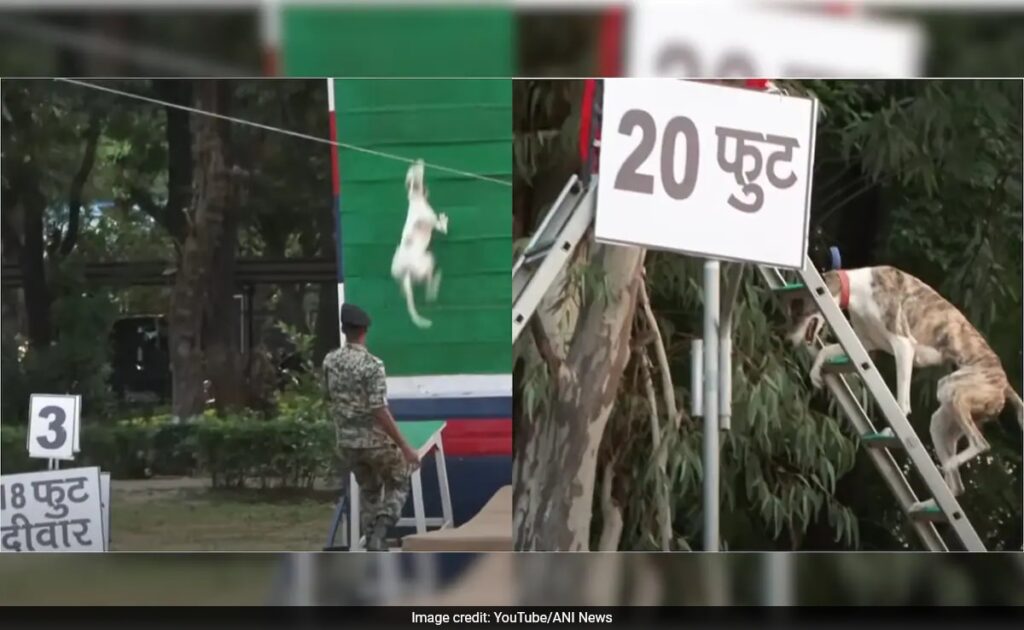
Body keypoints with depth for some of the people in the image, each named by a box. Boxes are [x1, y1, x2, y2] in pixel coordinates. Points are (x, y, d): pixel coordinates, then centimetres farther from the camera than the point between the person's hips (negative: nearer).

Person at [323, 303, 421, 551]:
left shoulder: (330, 362, -2)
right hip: (376, 441, -5)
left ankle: (374, 545, 21)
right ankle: (378, 533, -4)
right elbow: (380, 412, -24)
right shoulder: (371, 365, -21)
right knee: (398, 484, 16)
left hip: (347, 442, 5)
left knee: (368, 491, 22)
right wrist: (405, 447, -20)